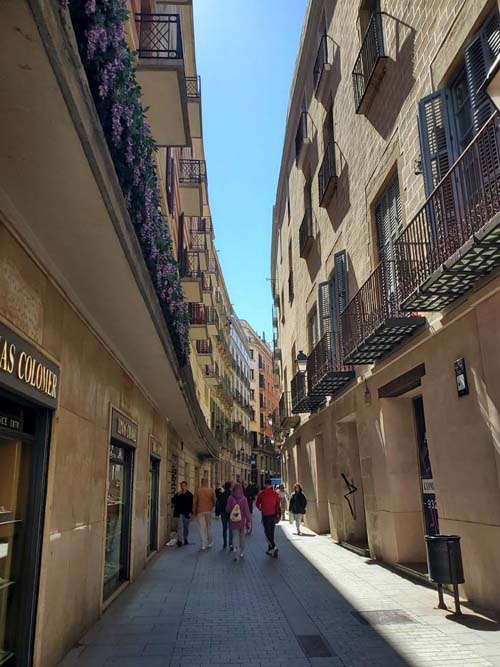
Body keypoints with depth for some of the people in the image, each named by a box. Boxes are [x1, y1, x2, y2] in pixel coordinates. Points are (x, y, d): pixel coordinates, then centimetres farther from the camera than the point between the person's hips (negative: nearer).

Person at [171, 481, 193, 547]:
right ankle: (179, 540, -15)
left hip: (186, 513, 2)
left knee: (186, 527, 12)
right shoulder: (177, 494, 5)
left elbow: (191, 504, 4)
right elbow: (173, 501, -5)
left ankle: (185, 539, 29)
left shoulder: (189, 494, 5)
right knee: (180, 527, -11)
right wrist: (178, 495, -15)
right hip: (179, 513, -2)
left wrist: (190, 512, -5)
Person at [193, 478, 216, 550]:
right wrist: (213, 507, 22)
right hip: (209, 511, 1)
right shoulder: (211, 490, -4)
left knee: (202, 528, 1)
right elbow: (214, 500, 3)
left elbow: (195, 502, -2)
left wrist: (194, 511, 8)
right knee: (209, 527, 15)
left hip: (200, 511, -1)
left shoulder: (198, 491, -6)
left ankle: (203, 545, -2)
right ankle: (209, 543, 22)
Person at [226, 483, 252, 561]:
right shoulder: (243, 499, -13)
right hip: (242, 521, 0)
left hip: (233, 521, 0)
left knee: (235, 535, 7)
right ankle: (242, 552, 22)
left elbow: (227, 509, -4)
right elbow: (247, 510, -12)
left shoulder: (230, 498, -12)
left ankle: (235, 548, -20)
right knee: (242, 536, 16)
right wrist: (249, 520, -8)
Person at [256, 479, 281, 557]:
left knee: (268, 532, -1)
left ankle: (274, 547, -20)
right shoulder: (275, 494, 0)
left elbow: (257, 503, 8)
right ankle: (270, 550, 21)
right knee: (271, 532, 15)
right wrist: (278, 514, 4)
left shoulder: (261, 494, -5)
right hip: (273, 515, 4)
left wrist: (260, 509, 26)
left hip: (265, 515, -3)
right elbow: (278, 504, -2)